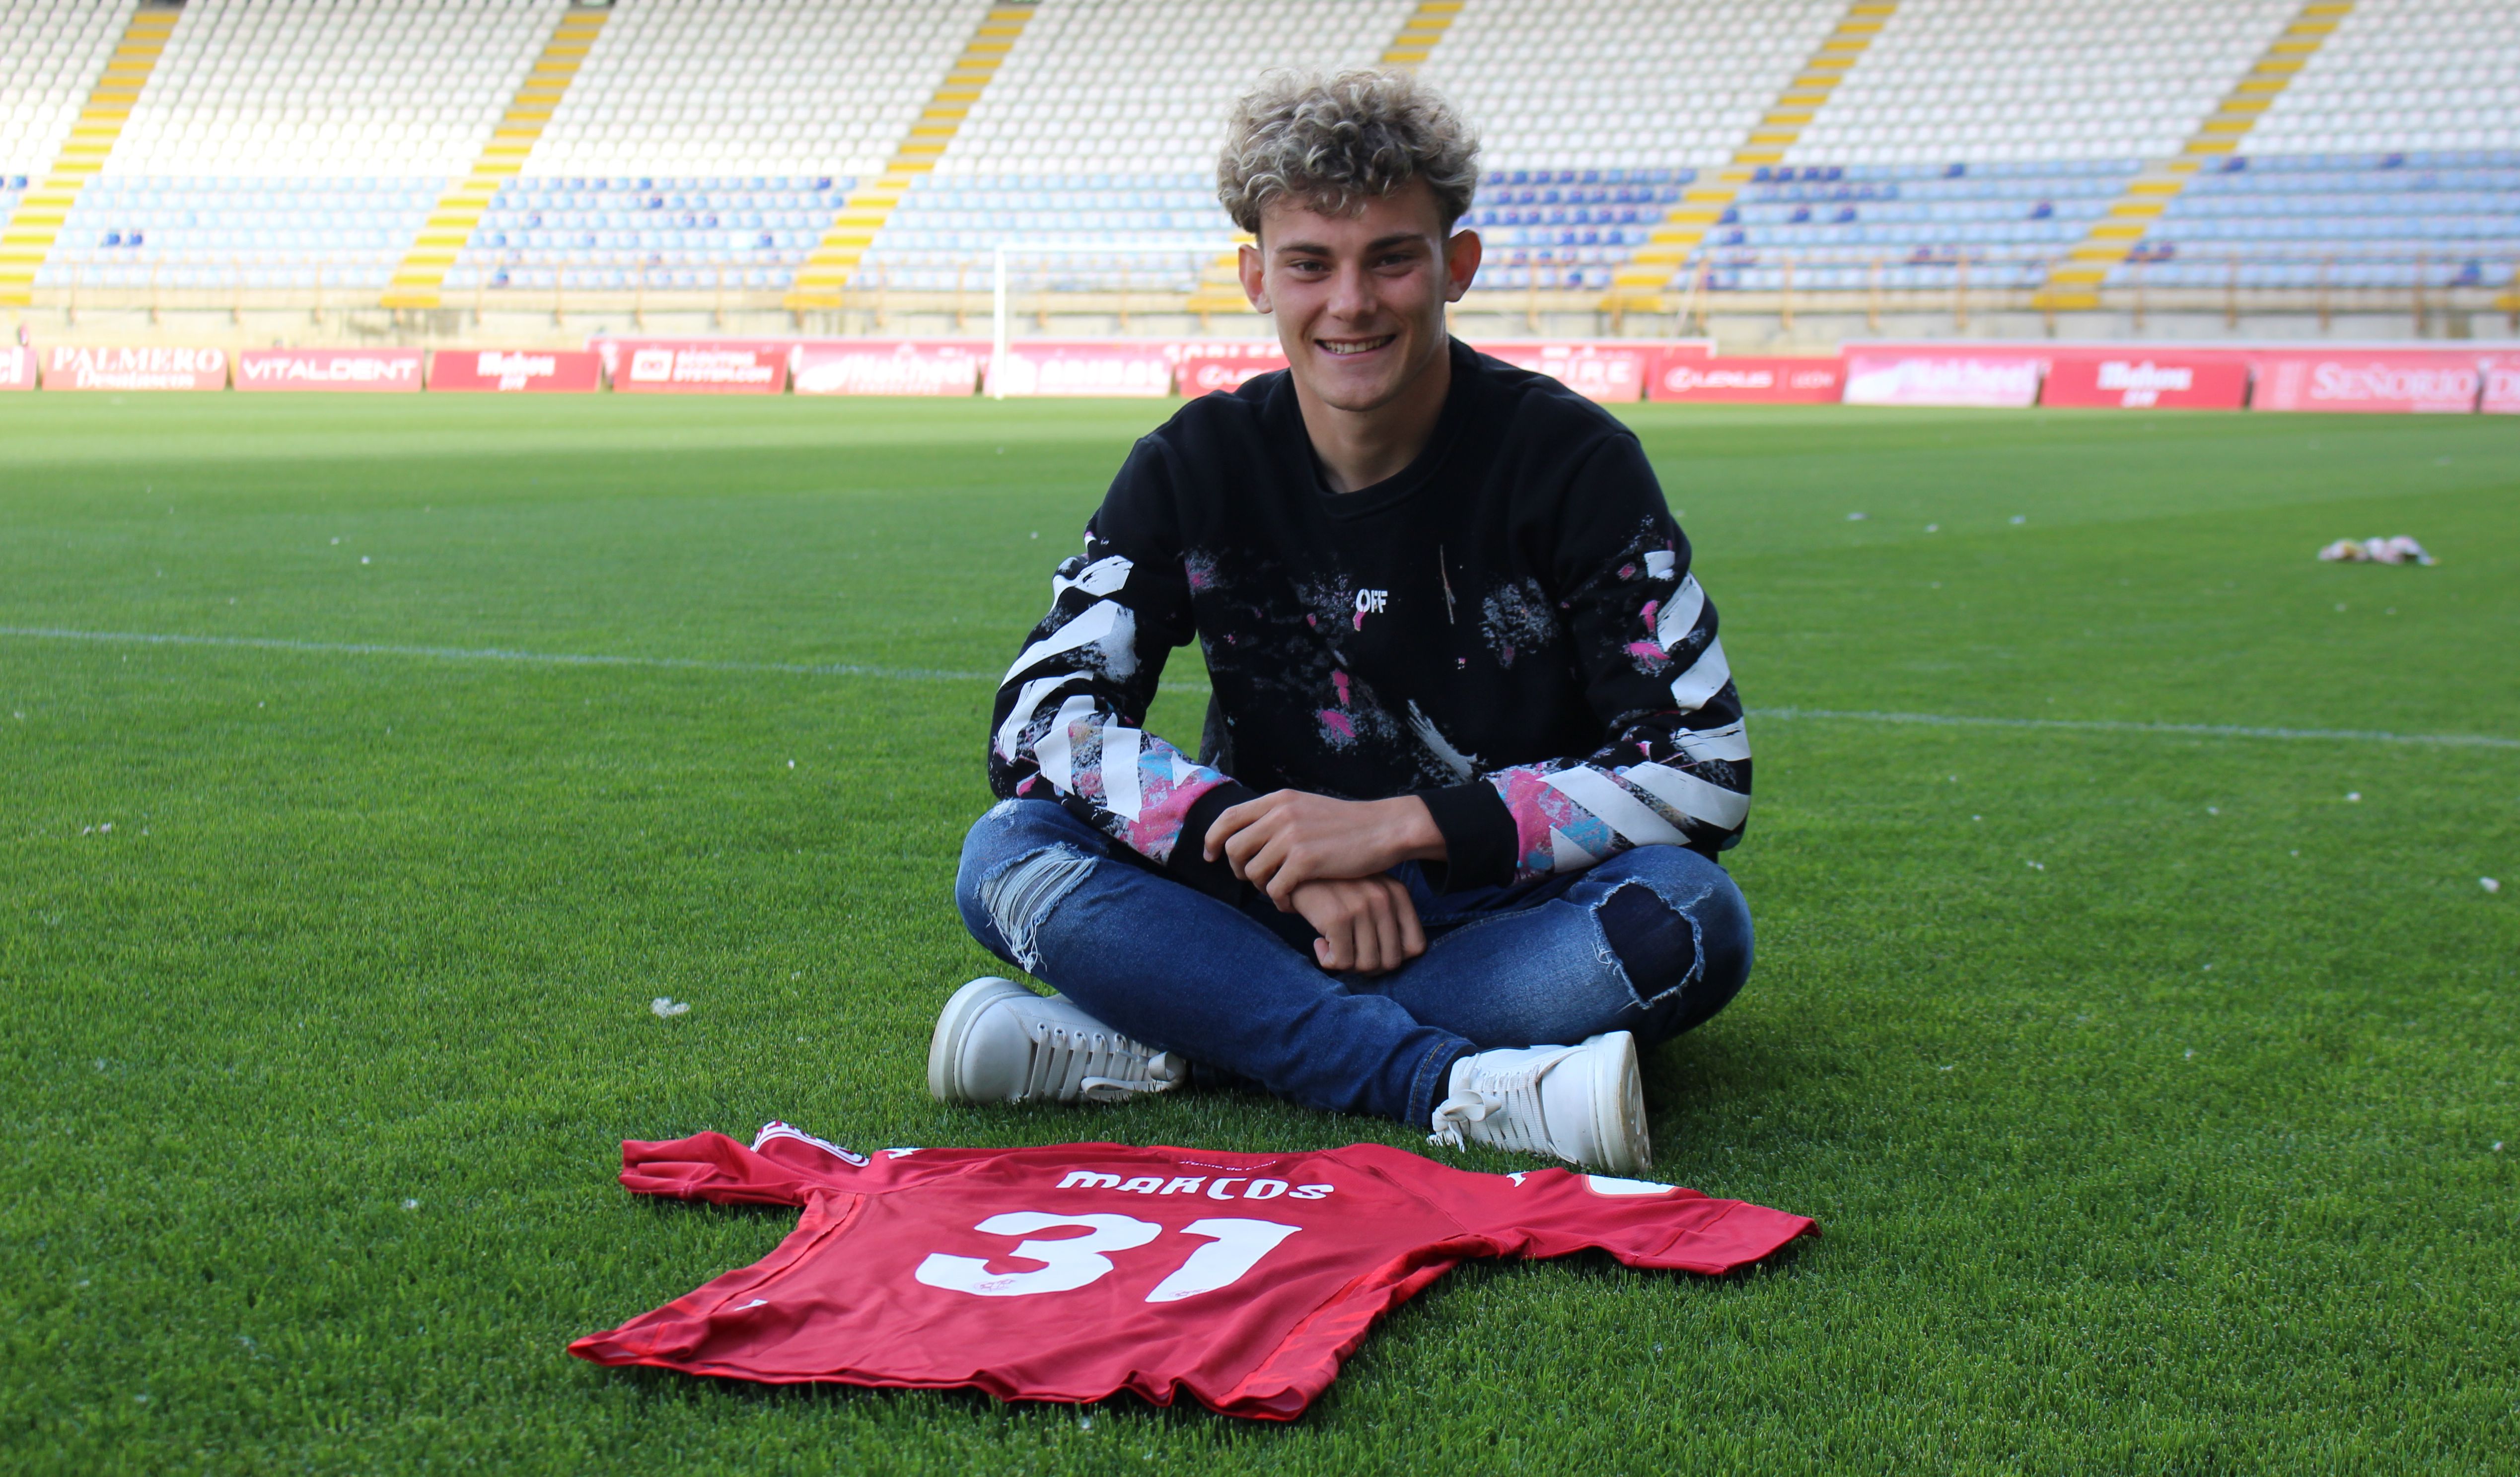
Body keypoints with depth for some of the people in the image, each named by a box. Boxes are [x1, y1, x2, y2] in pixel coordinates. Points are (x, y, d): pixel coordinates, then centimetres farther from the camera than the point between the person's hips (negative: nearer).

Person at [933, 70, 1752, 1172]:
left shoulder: (1571, 460, -9)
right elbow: (1037, 719, -10)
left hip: (1509, 914, -1)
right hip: (1278, 912, 2)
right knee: (1010, 855, -22)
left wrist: (1399, 826, -23)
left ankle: (1158, 1047, -30)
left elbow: (1703, 770, -15)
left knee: (1691, 917, -33)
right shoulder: (1197, 468, -2)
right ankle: (1462, 1090, -36)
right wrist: (1276, 850, -24)